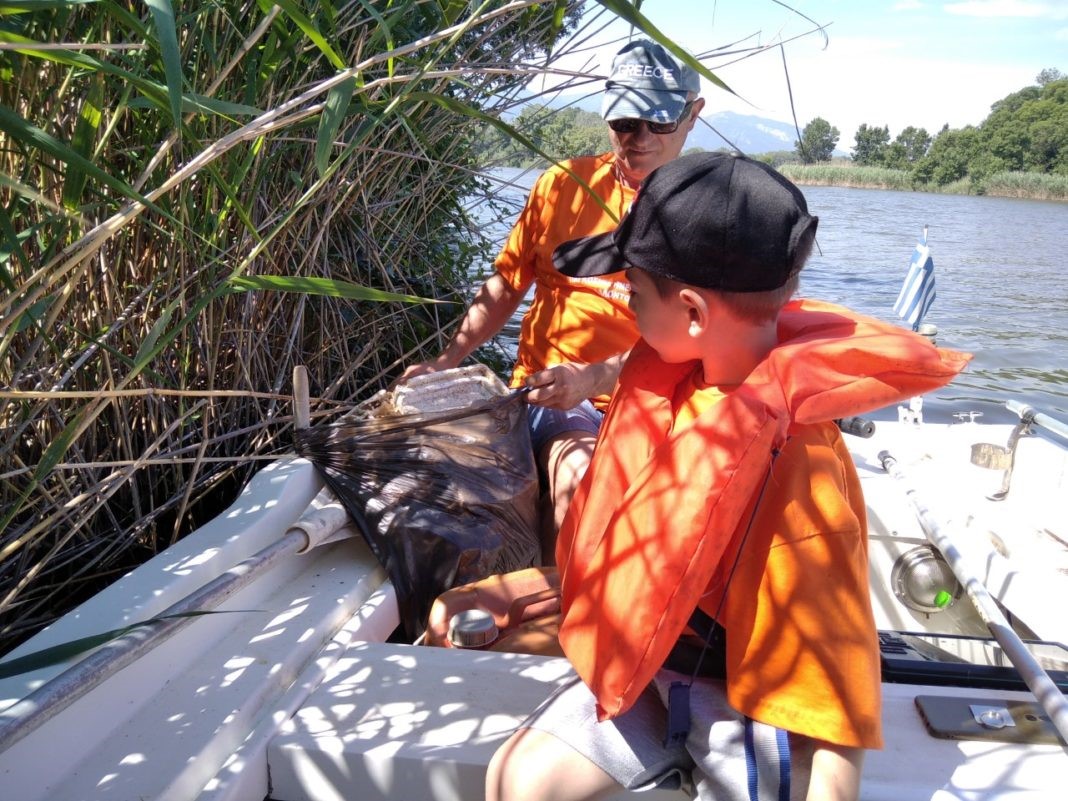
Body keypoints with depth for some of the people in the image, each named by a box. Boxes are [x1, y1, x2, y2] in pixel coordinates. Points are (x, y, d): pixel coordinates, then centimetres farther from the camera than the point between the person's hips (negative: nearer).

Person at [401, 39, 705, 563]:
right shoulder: (564, 185, 8)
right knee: (578, 473, -27)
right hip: (548, 390, 2)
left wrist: (592, 378, -25)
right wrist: (445, 363, 0)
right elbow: (505, 287, 12)